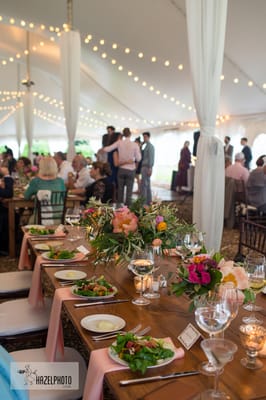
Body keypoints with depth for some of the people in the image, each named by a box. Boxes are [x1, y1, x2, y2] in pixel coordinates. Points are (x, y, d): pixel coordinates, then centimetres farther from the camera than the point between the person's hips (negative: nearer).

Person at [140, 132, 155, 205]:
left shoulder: (150, 146, -9)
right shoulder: (144, 145, 18)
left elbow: (151, 158, -15)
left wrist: (150, 169, -19)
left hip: (147, 167, -9)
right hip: (144, 166, 9)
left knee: (143, 184, -12)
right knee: (147, 184, 11)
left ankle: (143, 201, -12)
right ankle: (148, 201, 16)